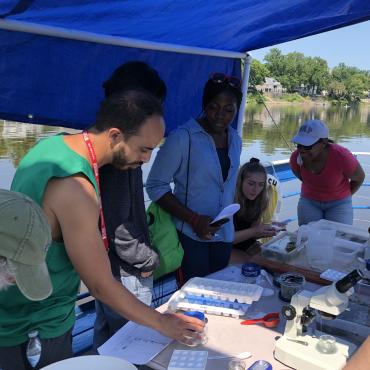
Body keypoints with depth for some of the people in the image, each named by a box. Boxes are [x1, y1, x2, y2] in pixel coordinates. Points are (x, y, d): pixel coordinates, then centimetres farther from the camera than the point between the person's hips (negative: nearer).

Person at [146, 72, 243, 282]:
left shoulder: (235, 140, 8)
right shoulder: (183, 137, -13)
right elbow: (155, 186, -12)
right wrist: (193, 219, -19)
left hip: (224, 235, 6)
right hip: (191, 236, -6)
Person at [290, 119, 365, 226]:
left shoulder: (342, 156, -29)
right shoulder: (296, 157, -22)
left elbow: (359, 177, -8)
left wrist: (345, 196, 7)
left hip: (338, 203, -2)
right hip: (309, 201, 2)